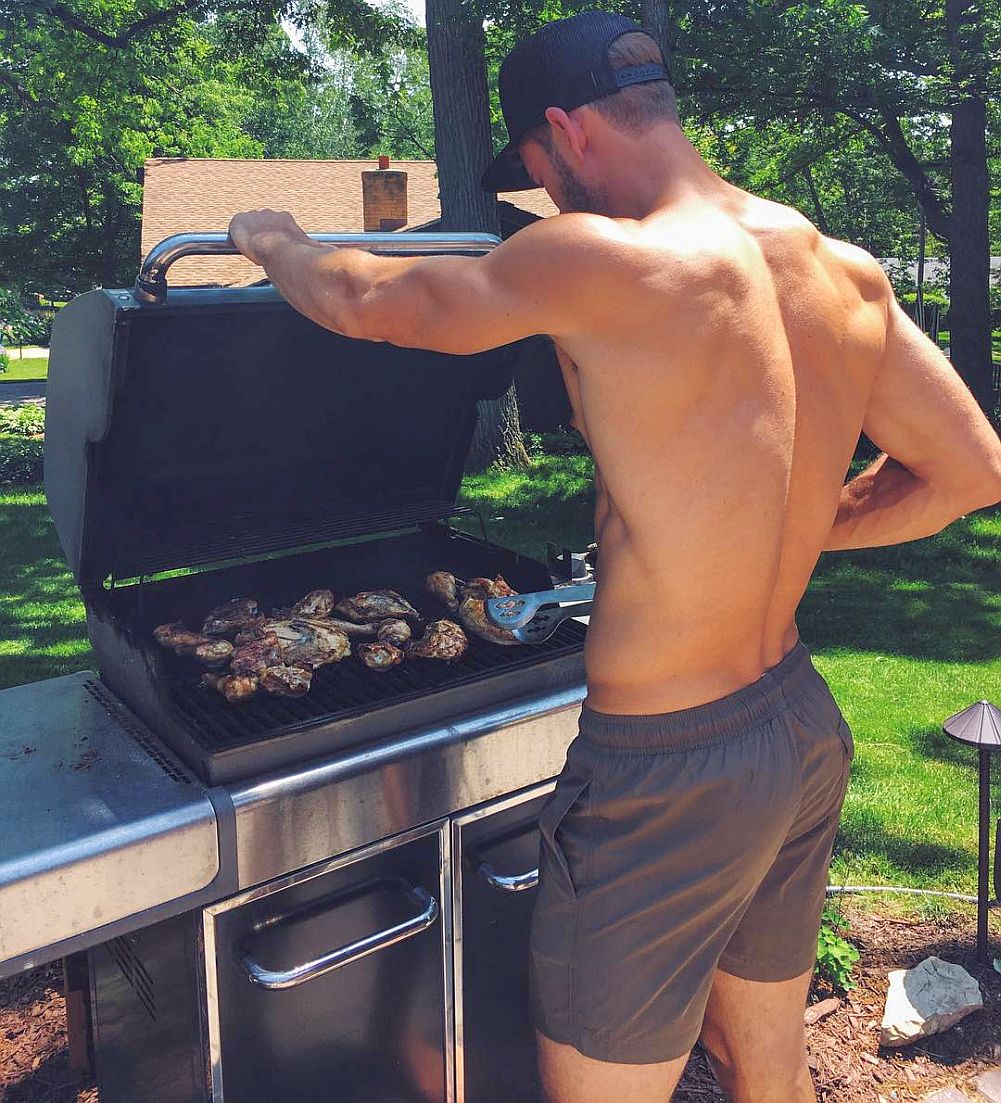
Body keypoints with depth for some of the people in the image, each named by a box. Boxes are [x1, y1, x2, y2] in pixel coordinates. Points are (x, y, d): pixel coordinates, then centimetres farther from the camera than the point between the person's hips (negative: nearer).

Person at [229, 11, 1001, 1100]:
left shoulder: (601, 263, -20)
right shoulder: (849, 273, 0)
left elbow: (363, 300, -8)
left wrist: (271, 241, 14)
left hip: (668, 778, -7)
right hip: (807, 733, 8)